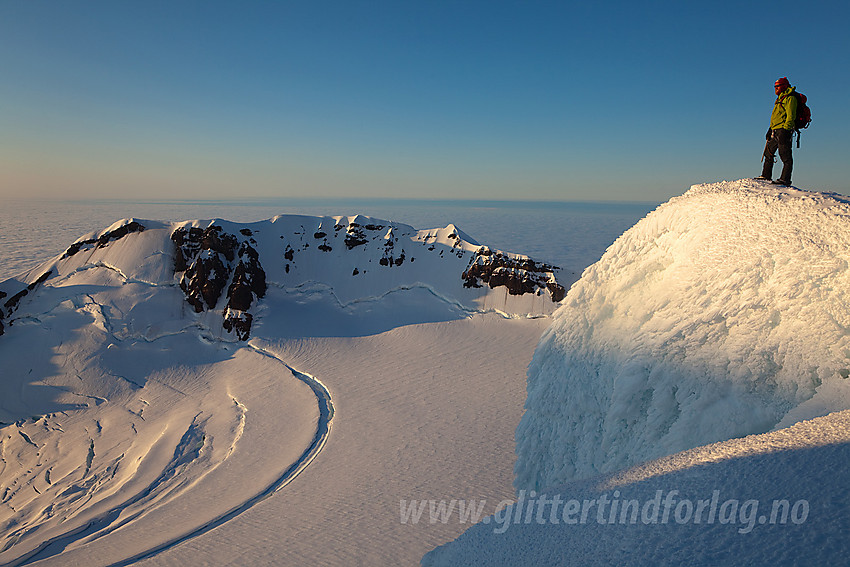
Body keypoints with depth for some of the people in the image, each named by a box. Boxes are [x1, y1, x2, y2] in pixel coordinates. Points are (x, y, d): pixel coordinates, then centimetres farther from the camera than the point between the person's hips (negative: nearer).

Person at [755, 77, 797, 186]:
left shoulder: (790, 98, -7)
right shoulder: (780, 98, 23)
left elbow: (791, 116, -15)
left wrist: (785, 129, -23)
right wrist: (770, 129, 25)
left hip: (784, 130, -10)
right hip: (775, 130, 10)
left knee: (785, 155, -11)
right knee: (768, 152, 15)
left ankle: (785, 179, -14)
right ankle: (766, 176, 24)